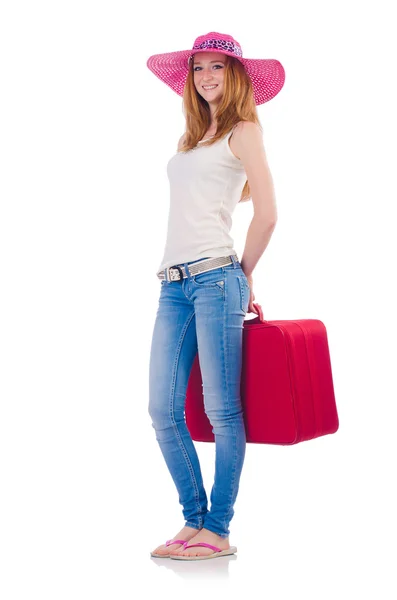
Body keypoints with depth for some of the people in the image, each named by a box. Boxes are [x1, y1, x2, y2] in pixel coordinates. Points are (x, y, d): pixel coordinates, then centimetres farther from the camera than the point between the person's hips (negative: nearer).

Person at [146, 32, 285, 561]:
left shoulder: (243, 131, 4)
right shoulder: (193, 135, 23)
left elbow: (266, 214, -1)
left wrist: (244, 274, 6)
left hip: (215, 278, -7)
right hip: (173, 283, 7)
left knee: (221, 409, -4)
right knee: (164, 411, 2)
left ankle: (219, 531, 4)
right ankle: (194, 521, 15)